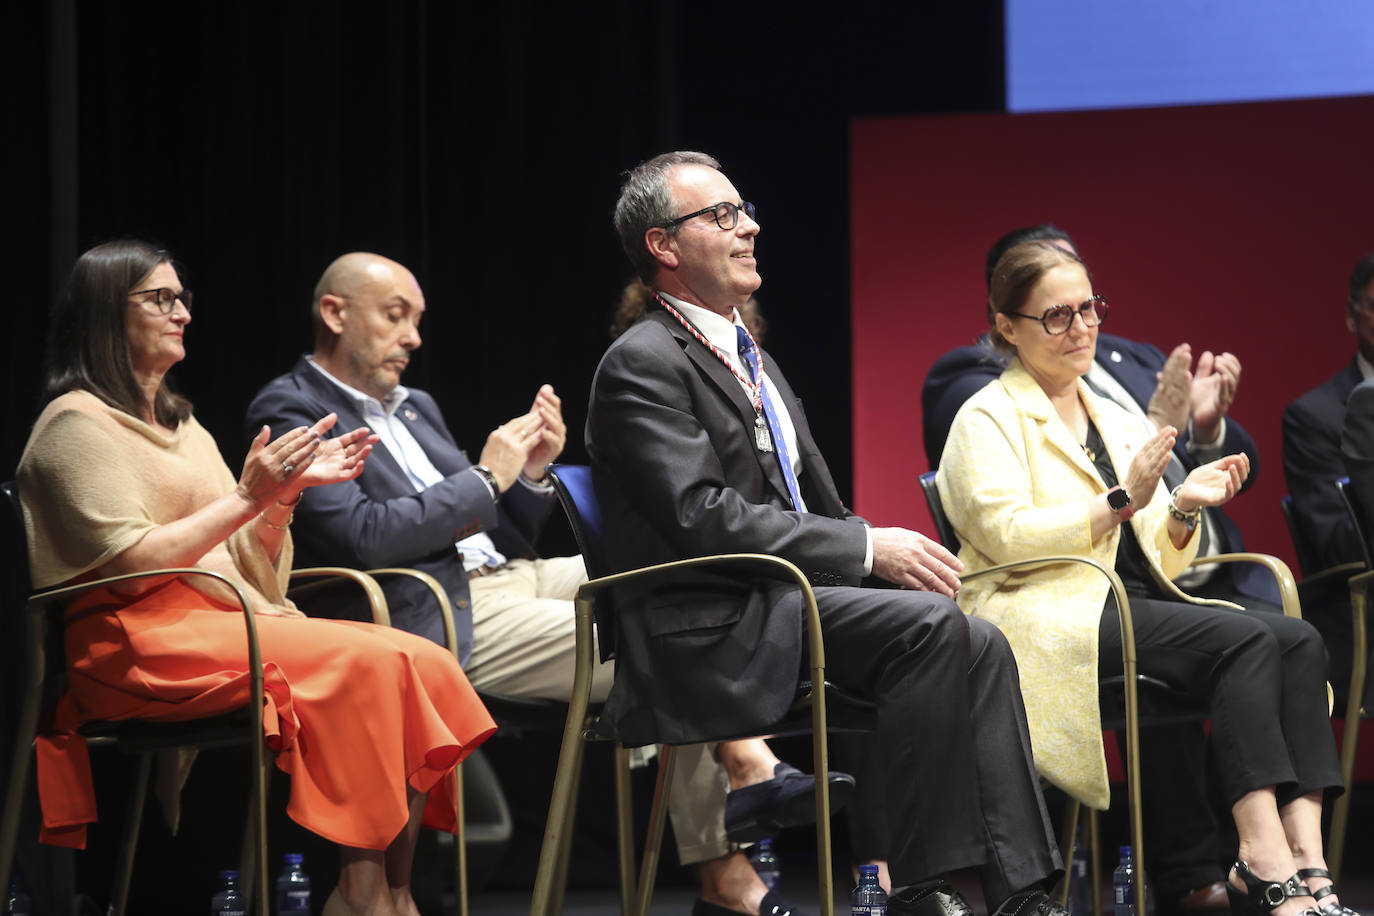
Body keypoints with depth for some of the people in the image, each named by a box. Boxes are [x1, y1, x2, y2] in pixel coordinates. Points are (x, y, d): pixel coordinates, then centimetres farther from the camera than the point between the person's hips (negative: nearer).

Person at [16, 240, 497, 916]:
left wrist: (287, 491, 4)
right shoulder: (77, 423, -1)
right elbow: (130, 563, -13)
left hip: (228, 620, 9)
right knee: (367, 664, -29)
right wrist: (246, 498, -13)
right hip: (143, 644, -8)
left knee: (425, 665, -15)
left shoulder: (178, 424, 26)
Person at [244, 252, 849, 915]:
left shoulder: (414, 409, 23)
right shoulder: (290, 410, -4)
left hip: (506, 575, 9)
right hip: (441, 619, -9)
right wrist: (487, 479, -11)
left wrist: (529, 475, 3)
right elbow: (363, 538, -19)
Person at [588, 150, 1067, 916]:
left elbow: (820, 508, 23)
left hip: (794, 602, 9)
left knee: (980, 645, -11)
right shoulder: (643, 365, -7)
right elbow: (707, 517, -18)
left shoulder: (753, 360, 24)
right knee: (933, 624, -27)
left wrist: (896, 555, 1)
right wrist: (868, 549, -19)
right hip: (717, 633, -9)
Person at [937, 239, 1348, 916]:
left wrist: (1183, 509, 3)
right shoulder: (987, 419, 5)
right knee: (1246, 640, -29)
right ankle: (1267, 861, -38)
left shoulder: (1116, 421, 25)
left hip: (1140, 606, 7)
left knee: (1298, 640, -21)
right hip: (1049, 618, -7)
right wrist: (1121, 503, -18)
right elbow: (1007, 537, -12)